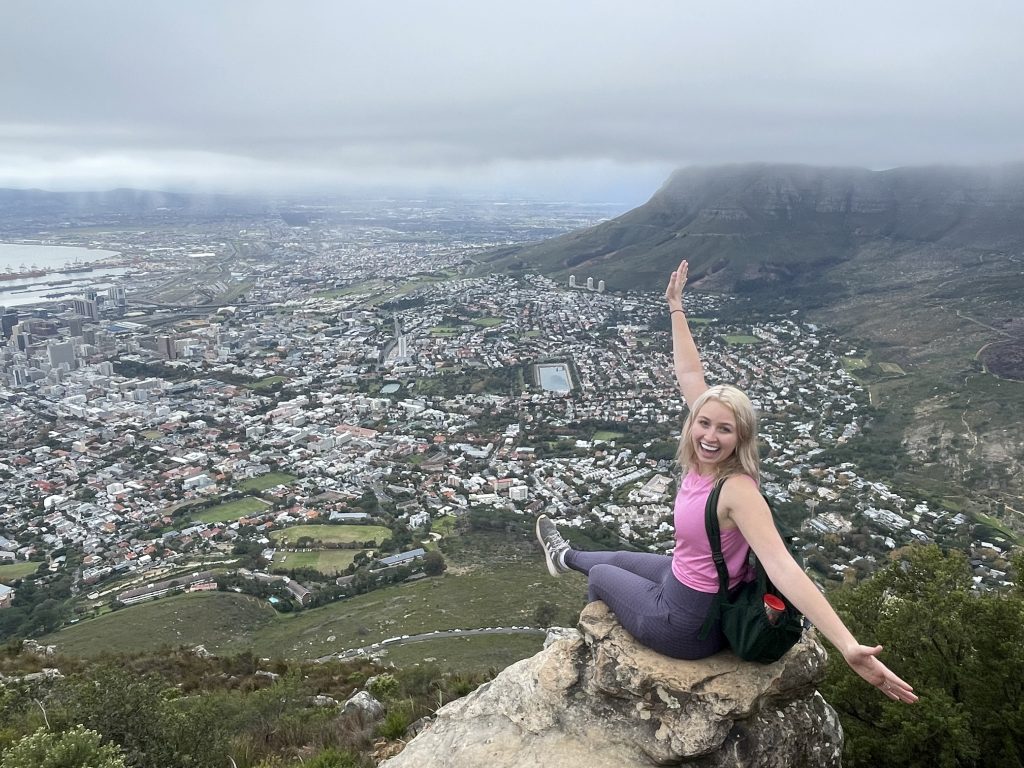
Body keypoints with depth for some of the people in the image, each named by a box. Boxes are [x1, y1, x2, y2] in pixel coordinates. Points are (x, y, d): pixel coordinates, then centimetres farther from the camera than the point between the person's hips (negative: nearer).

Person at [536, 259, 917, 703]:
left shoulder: (737, 489, -35)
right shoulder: (707, 460, -14)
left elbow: (782, 567, -47)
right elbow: (689, 376, -7)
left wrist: (848, 646, -59)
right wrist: (676, 308, 0)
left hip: (687, 624, -6)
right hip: (683, 580, 6)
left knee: (600, 577, 19)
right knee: (618, 560, 31)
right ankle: (565, 557, 67)